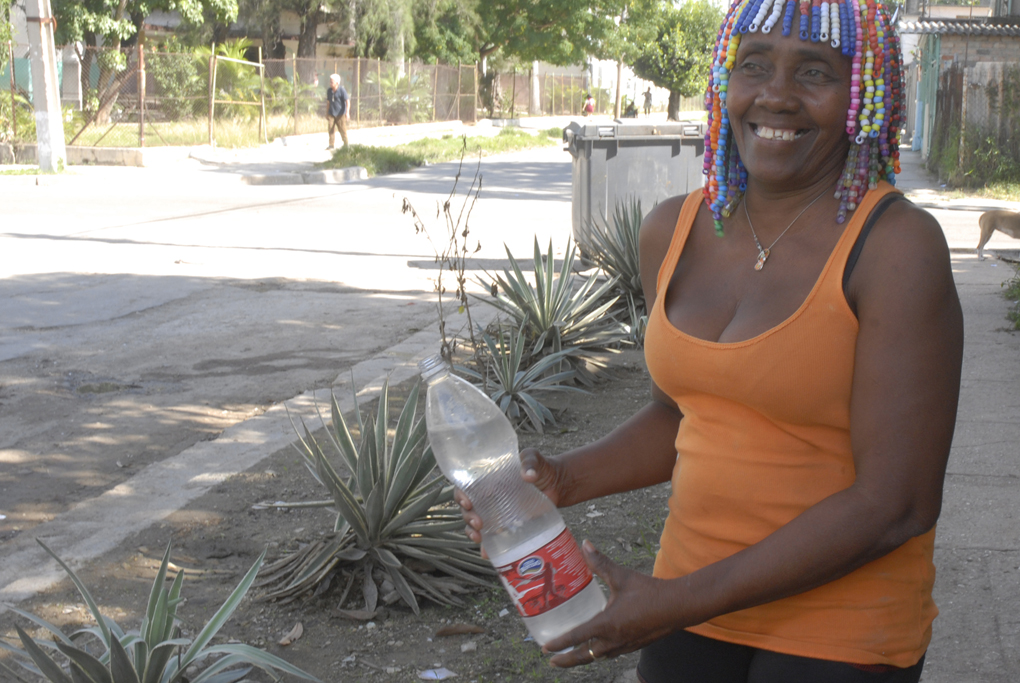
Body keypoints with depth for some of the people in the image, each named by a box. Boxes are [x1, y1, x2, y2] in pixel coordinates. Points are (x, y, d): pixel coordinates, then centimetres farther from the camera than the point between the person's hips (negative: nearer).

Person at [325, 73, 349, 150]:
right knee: (331, 128, -3)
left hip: (340, 114, -4)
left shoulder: (341, 90, -10)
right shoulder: (329, 90, 7)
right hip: (331, 113, 4)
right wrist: (327, 113, 18)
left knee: (342, 129, 3)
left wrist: (347, 113, -18)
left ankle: (345, 144, 17)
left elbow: (347, 101, -10)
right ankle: (331, 144, 1)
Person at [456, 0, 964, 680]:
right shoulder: (675, 230, 0)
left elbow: (897, 503, -19)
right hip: (695, 588, 5)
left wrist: (682, 604, -18)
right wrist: (562, 480, -4)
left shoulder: (897, 245, -17)